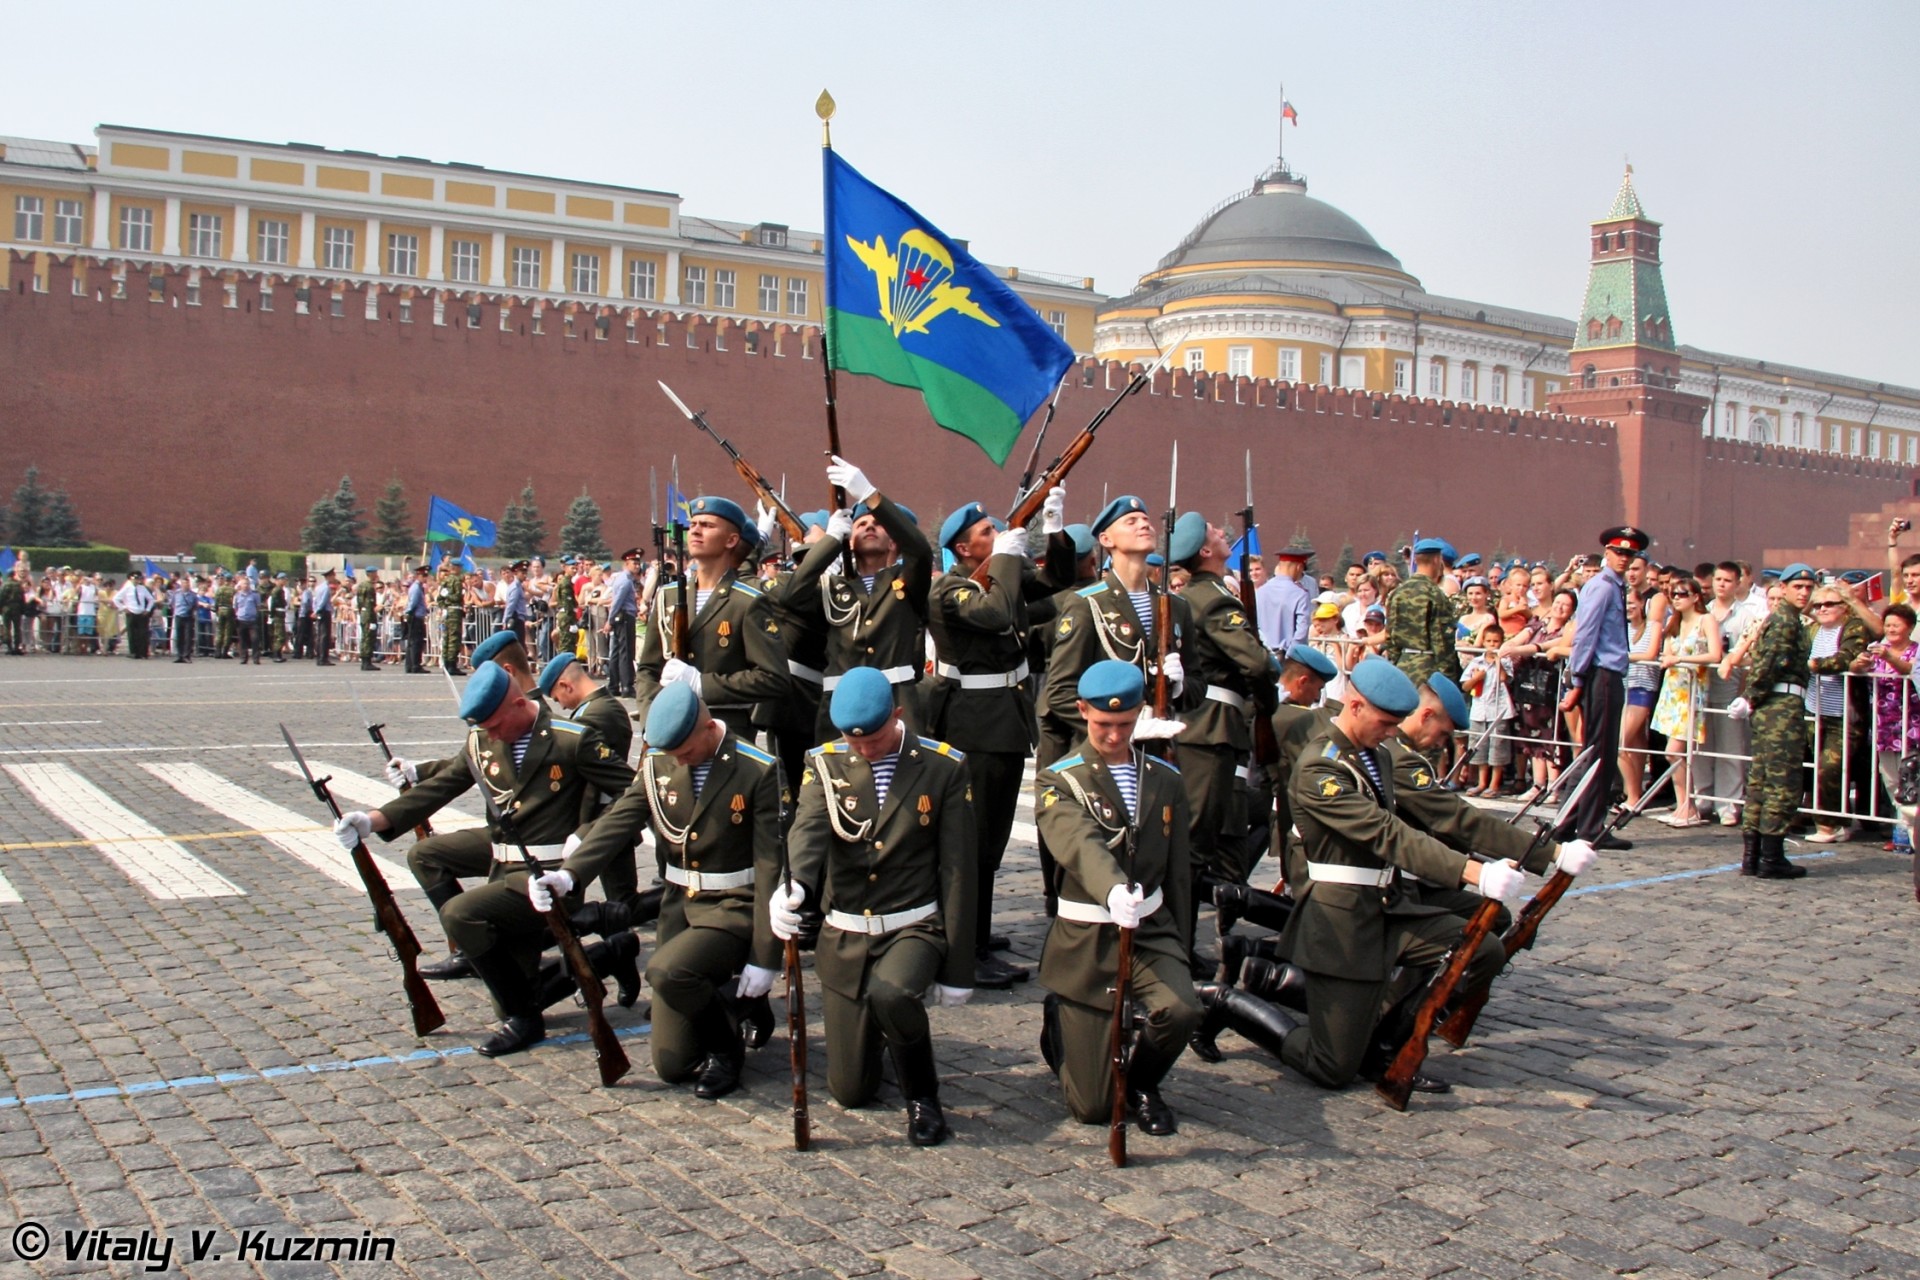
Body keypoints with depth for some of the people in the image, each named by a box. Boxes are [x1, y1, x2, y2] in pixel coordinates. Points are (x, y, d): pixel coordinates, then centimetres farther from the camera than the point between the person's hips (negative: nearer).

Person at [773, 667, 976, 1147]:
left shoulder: (944, 767, -6)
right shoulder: (825, 764, -2)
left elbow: (957, 873, -4)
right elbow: (808, 830, -21)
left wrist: (957, 968, -5)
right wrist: (794, 887, -45)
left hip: (914, 927, -2)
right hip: (845, 938, 3)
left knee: (890, 994, -37)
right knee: (850, 1093, 6)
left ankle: (922, 1095, -8)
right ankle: (877, 1034, 41)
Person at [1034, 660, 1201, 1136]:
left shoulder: (1165, 780, 7)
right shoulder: (1057, 781, -7)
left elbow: (1178, 872, 14)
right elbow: (1079, 843, -29)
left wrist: (1181, 949, 14)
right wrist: (1113, 889, -49)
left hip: (1152, 930, 3)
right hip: (1085, 939, -3)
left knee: (1181, 1011, -30)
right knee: (1092, 1108, -1)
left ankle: (1141, 1085, 5)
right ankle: (1059, 1022, 33)